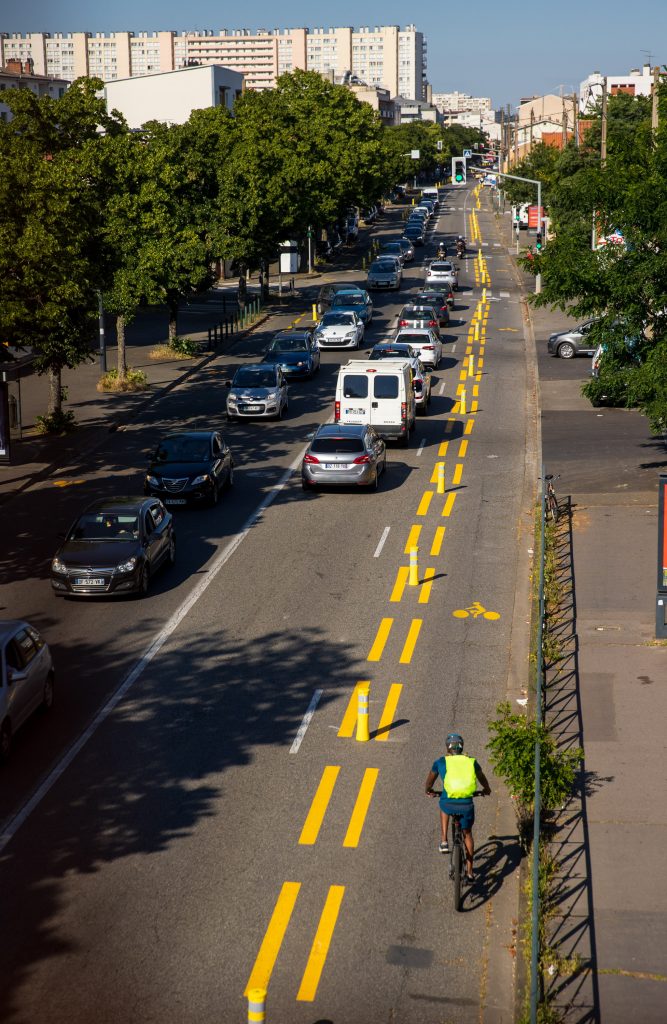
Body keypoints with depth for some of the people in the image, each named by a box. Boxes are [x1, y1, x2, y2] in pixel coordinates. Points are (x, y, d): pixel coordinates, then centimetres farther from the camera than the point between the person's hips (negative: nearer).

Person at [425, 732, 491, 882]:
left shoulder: (440, 762, 11)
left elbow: (430, 780, 28)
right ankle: (469, 872, 29)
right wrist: (486, 790, 54)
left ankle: (444, 842, 25)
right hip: (466, 805, 1)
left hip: (449, 804, -1)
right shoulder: (471, 762, 14)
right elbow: (482, 778, 33)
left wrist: (429, 791, 51)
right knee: (467, 834, 25)